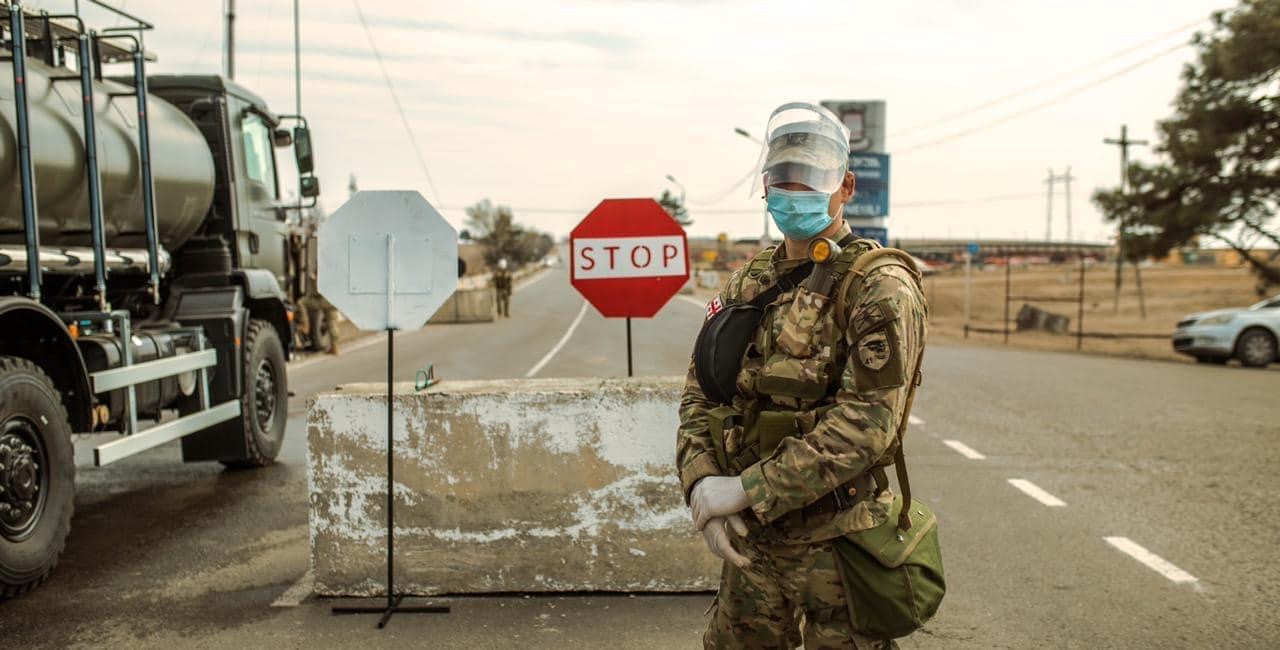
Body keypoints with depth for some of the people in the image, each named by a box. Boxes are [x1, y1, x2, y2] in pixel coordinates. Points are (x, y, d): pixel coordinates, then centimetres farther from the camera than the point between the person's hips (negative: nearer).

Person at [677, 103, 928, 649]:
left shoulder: (878, 286, -12)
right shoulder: (746, 285, 9)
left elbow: (867, 421, -22)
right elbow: (699, 395, 8)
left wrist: (747, 489, -21)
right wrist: (701, 482, -10)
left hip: (836, 544, -6)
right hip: (749, 542, 6)